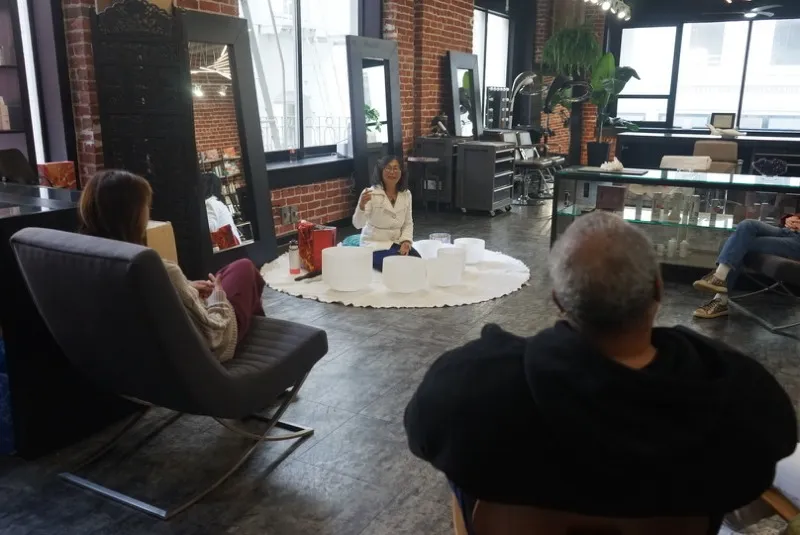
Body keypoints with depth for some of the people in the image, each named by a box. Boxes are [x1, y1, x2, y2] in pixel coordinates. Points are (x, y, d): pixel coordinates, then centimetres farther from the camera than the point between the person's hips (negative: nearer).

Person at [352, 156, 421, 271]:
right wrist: (361, 205, -42)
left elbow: (408, 223, 10)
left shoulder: (406, 194, 3)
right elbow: (358, 224, -23)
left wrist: (406, 241, -9)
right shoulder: (370, 193, -13)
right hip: (375, 245, -5)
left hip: (397, 243, 5)